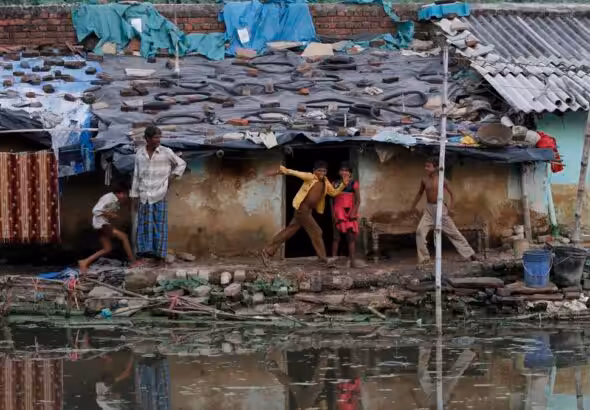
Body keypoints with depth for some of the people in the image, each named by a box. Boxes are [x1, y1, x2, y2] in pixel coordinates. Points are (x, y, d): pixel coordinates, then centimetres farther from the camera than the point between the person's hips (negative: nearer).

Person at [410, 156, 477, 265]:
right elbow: (420, 193, 14)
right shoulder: (425, 181, -3)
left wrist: (450, 207, -7)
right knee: (420, 231, -15)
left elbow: (450, 193, 0)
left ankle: (470, 254, 14)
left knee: (453, 232, 4)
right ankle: (423, 258, -5)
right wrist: (413, 206, 16)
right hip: (429, 209, 2)